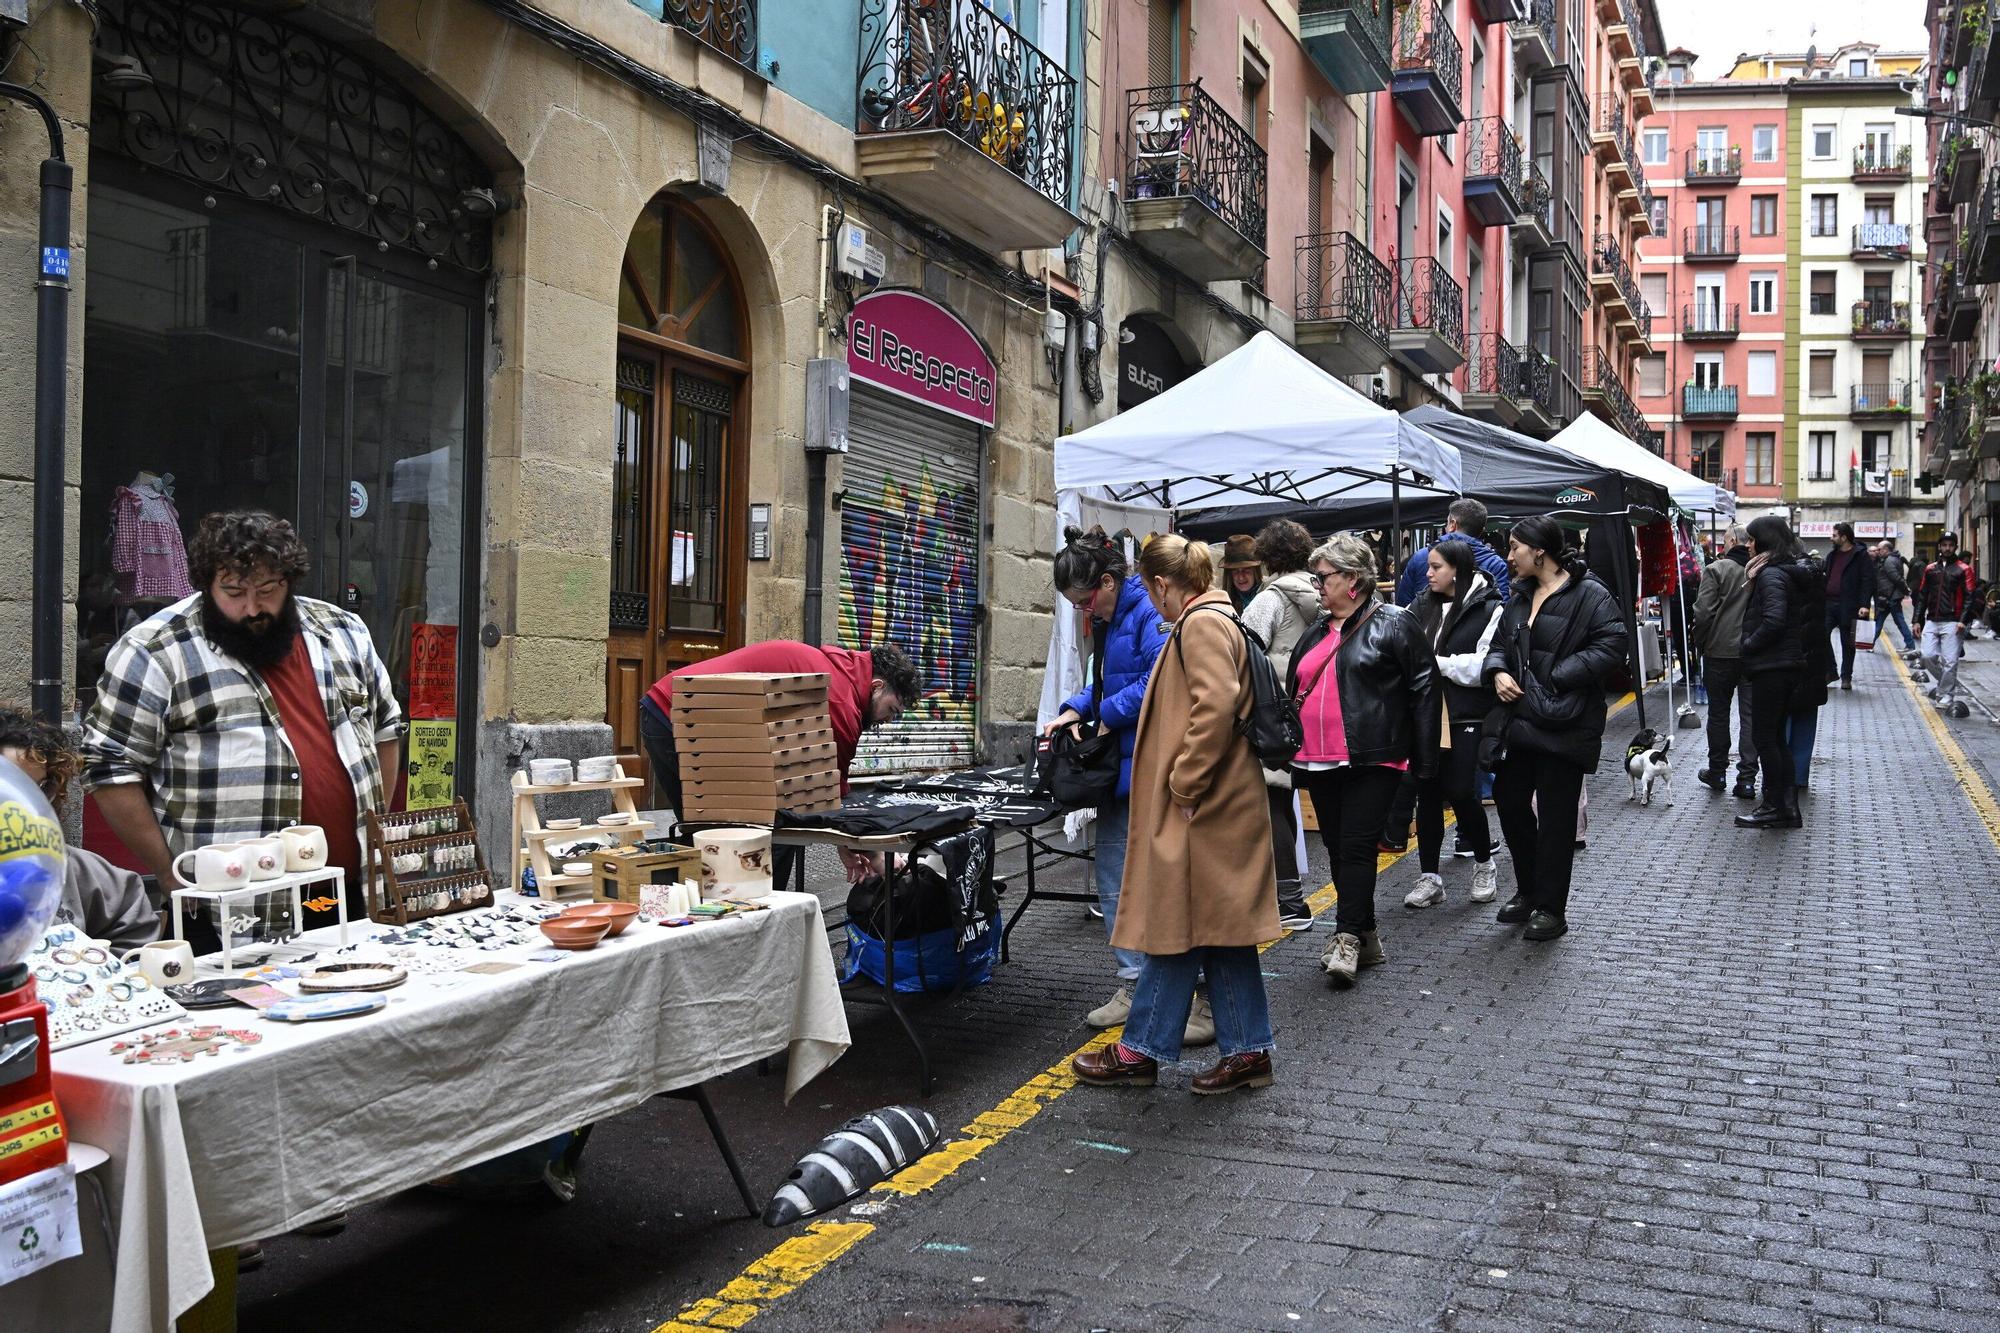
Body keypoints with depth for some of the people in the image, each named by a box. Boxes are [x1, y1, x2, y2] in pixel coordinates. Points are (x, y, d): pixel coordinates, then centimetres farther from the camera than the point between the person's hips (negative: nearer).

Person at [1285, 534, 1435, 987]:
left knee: (1356, 848, -9)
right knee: (1337, 849, 11)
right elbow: (1293, 692, 24)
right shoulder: (1317, 632, 18)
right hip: (1320, 763, 7)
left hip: (1371, 762, -7)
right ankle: (1365, 936, 21)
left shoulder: (1394, 625, -4)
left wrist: (1423, 760, -9)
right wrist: (1291, 753, 21)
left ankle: (1348, 938, -6)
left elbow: (1421, 691, -6)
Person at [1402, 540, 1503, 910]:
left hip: (1465, 717, -4)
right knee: (1427, 793, 7)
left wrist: (1435, 662, -13)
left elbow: (1484, 665, -14)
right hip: (1425, 713, 4)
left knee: (1460, 792, -4)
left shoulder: (1489, 610, -5)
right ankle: (1429, 877, 16)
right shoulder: (1422, 605, 10)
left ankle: (1485, 864, 21)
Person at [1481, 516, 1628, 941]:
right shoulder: (1521, 597, 13)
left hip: (1565, 724, -8)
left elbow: (1611, 648, -19)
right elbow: (1500, 644, 20)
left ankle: (1551, 910, 13)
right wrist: (1498, 672, -3)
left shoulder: (1589, 595, -12)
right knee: (1509, 799, 14)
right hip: (1521, 720, 8)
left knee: (1555, 817, 1)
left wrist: (1554, 679, -19)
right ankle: (1528, 891, 32)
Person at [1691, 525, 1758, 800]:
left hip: (1720, 652, -2)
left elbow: (1703, 612, -13)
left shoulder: (1716, 569, -10)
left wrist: (1700, 643, 2)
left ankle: (1717, 773, 21)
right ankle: (1747, 779, 3)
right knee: (1750, 715, 6)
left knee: (1718, 713, 11)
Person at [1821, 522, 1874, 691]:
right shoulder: (1831, 555, 14)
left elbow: (1868, 580, -10)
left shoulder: (1861, 556, -5)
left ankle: (1846, 677, 13)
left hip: (1848, 606, -5)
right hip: (1828, 604, 5)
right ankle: (1829, 672, 9)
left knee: (1847, 643, 4)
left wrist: (1864, 604, -19)